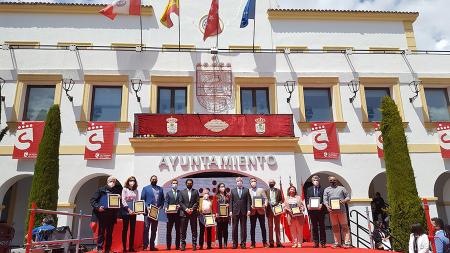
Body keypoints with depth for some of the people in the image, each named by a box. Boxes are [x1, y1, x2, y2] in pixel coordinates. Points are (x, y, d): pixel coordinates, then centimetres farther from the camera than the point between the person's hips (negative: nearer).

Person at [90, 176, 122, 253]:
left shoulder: (116, 191, 10)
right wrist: (97, 207, -12)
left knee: (109, 233, 7)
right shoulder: (101, 190, 3)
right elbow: (93, 200, 1)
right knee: (101, 232, 1)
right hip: (102, 214, -2)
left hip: (112, 215, 2)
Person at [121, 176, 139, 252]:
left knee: (133, 229, 4)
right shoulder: (125, 189, -1)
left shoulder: (136, 191, 10)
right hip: (126, 211, -4)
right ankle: (124, 247, 6)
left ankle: (131, 247, 10)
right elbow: (123, 201, -8)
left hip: (133, 212, 4)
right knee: (125, 229, 1)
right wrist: (129, 209, -16)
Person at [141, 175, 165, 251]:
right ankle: (145, 246, -2)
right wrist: (147, 207, -13)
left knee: (154, 229, 10)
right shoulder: (146, 188, 4)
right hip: (148, 211, -4)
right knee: (146, 228, -6)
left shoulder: (160, 189, 14)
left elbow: (162, 199, 13)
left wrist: (160, 206, -3)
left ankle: (152, 245, 17)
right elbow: (142, 199, -1)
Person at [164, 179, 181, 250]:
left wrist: (180, 206, -15)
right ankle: (168, 246, 8)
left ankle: (177, 246, 12)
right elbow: (166, 202, 3)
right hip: (170, 213, 0)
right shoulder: (168, 193, 11)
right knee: (169, 230, 1)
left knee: (178, 230, 5)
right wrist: (166, 208, -15)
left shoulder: (180, 193, 9)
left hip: (178, 213, 0)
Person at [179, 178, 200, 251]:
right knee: (183, 230, 1)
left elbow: (197, 202, 2)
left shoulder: (195, 191, 10)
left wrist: (192, 209, -11)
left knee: (194, 230, 2)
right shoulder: (182, 192, 10)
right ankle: (183, 244, 8)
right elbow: (180, 202, 2)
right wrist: (186, 209, -11)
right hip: (184, 213, 0)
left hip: (193, 213, 0)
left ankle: (194, 244, 6)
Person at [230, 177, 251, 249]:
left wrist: (248, 210, -7)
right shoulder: (233, 190, 10)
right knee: (234, 228, 2)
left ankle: (243, 243, 8)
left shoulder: (246, 190, 7)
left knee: (243, 228, 2)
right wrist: (230, 211, -2)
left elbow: (248, 200, 3)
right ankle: (234, 243, 9)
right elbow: (231, 201, 6)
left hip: (244, 211, 0)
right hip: (235, 211, 1)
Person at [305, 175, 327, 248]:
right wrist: (308, 205, -9)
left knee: (322, 227, 3)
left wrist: (322, 204, -16)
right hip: (312, 210, 2)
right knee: (314, 227, 6)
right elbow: (307, 199, 9)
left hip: (320, 210, -2)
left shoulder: (322, 189, 5)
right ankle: (316, 243, 11)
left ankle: (323, 243, 9)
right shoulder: (309, 189, 12)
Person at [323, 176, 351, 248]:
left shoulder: (341, 188, 13)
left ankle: (347, 242, -2)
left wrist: (344, 201, -12)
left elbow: (348, 197, 10)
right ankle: (337, 243, 9)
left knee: (344, 226, -3)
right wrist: (327, 206, -12)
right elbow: (325, 200, 7)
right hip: (332, 211, 2)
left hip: (341, 210, -1)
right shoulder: (326, 190, 15)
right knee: (335, 227, 4)